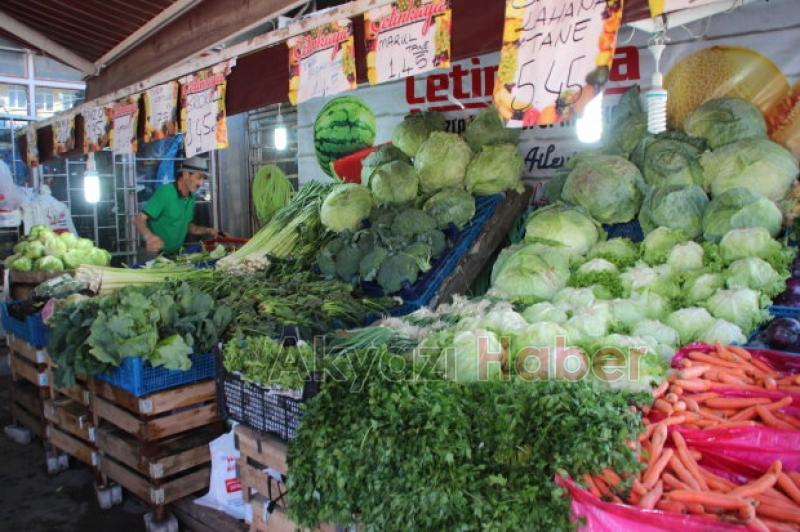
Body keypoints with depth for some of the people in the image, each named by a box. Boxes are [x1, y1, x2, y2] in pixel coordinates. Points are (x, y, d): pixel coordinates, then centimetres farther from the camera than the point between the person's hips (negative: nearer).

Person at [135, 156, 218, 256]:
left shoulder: (191, 199, 7)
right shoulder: (164, 192, -15)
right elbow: (140, 219, -20)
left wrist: (207, 231, 2)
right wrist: (149, 236, -39)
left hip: (176, 254, 6)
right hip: (155, 254, -6)